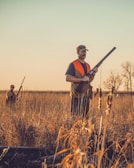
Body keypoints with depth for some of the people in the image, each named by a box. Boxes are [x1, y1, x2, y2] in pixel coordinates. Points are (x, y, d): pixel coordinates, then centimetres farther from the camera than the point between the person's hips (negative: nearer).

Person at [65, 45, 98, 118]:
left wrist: (94, 73, 0)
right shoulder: (73, 65, -4)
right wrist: (82, 79, -18)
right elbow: (68, 78, -13)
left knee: (85, 116, 9)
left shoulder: (87, 65, 17)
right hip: (77, 94, -7)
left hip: (86, 95, 7)